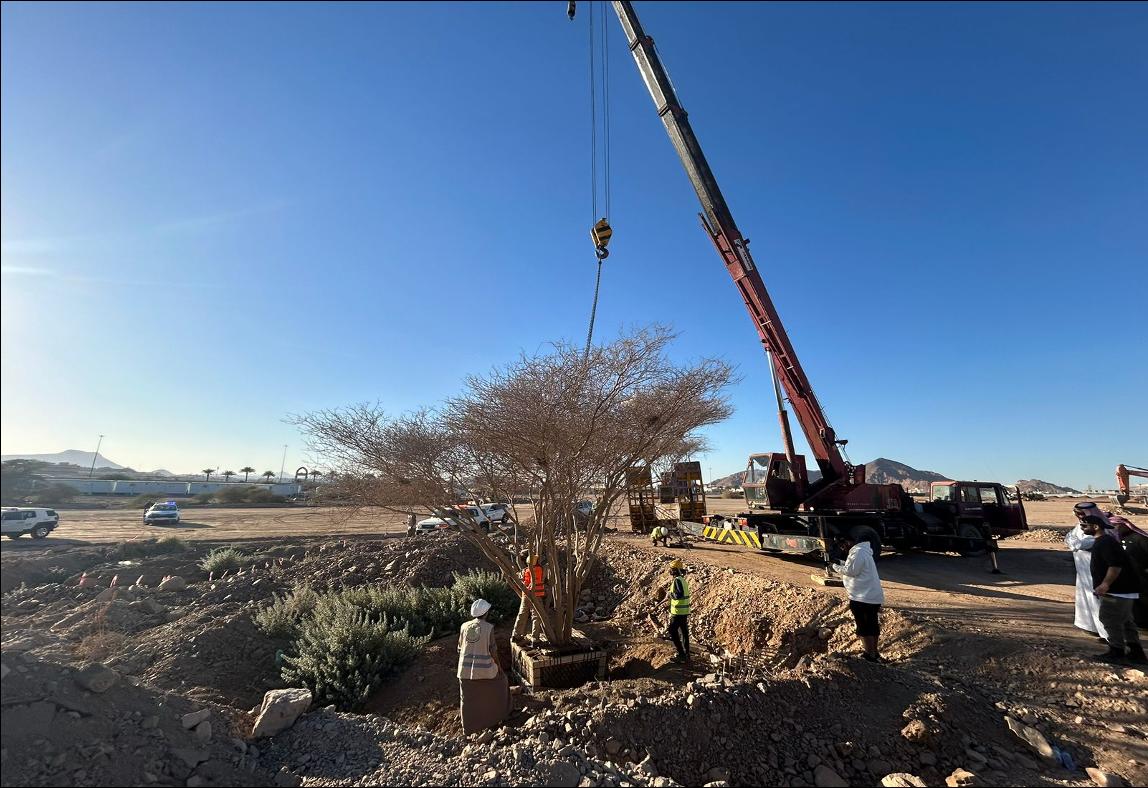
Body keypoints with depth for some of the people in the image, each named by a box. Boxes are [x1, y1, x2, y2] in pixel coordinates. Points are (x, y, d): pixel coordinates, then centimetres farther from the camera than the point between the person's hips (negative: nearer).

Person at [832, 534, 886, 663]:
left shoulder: (857, 552, -19)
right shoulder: (862, 550, 13)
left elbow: (851, 571, -22)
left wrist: (836, 567, -9)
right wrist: (842, 563, 7)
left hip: (863, 598, -10)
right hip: (874, 596, 10)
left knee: (864, 628, 0)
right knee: (873, 625, 18)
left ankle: (870, 656, 6)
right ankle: (875, 653, 29)